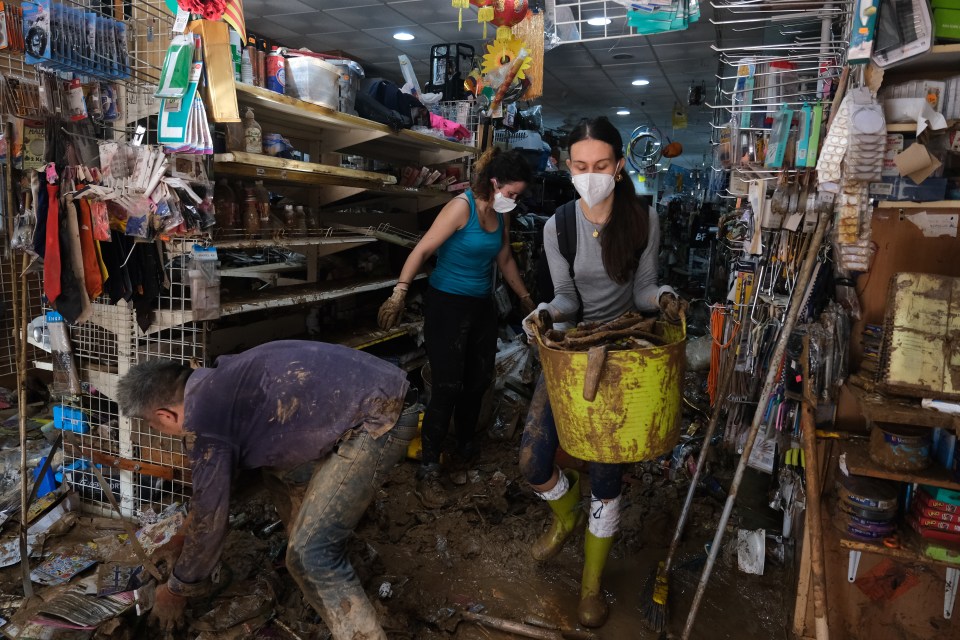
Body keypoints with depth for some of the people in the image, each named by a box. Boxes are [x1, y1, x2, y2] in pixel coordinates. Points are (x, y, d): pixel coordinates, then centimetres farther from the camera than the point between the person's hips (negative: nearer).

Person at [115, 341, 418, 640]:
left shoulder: (202, 420, -9)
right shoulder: (221, 381, 18)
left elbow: (210, 518, 0)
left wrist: (176, 591, 18)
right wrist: (192, 517, 52)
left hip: (372, 419, -11)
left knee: (310, 553, -9)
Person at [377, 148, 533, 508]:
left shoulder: (501, 215, 6)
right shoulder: (462, 207, -16)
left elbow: (504, 259, 20)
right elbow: (422, 250, -18)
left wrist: (525, 298, 25)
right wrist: (399, 293, -23)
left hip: (482, 306, 7)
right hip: (447, 304, -7)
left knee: (478, 381, 12)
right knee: (447, 387, -7)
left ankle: (467, 446, 34)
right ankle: (428, 471, 3)